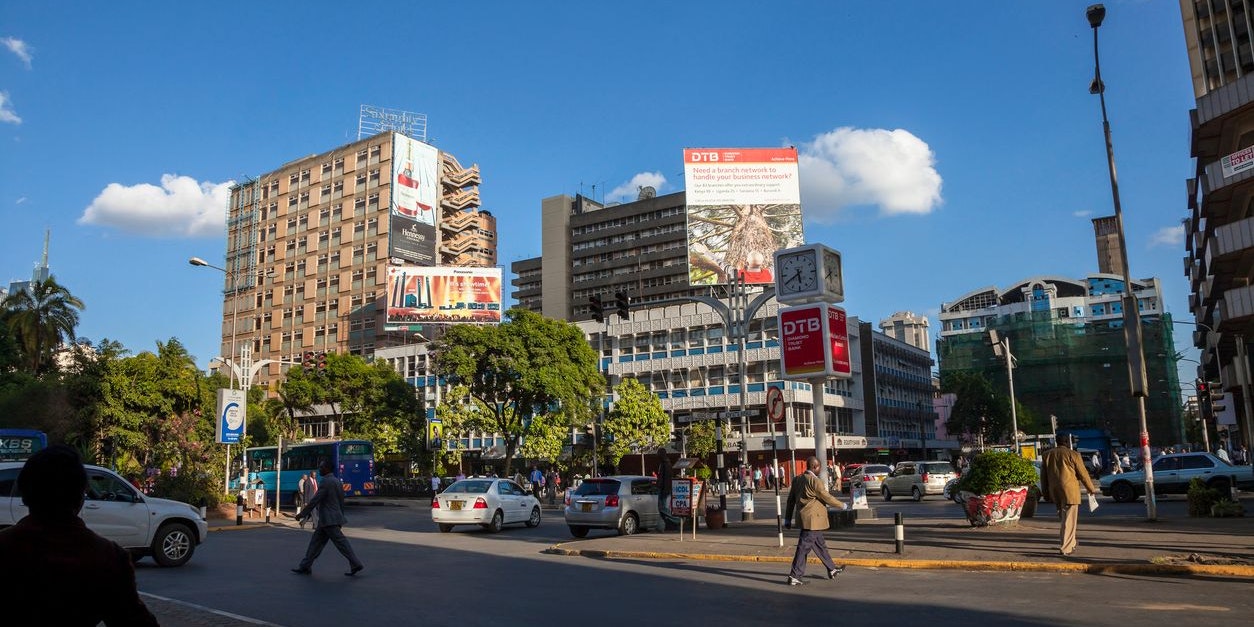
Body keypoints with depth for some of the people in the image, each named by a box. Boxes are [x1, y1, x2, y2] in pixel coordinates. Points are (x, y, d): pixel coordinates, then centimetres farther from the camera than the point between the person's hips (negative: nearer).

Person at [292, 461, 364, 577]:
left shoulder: (325, 482, -14)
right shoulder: (337, 481, 15)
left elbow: (315, 500, -16)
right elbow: (341, 502, 18)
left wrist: (302, 514, -10)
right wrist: (341, 517, 23)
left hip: (329, 519, -10)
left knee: (341, 542, -8)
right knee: (316, 542, 14)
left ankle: (355, 564, -8)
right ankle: (305, 566, 19)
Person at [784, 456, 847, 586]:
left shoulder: (797, 480, 9)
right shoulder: (815, 481, -17)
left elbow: (791, 500, 11)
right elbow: (827, 498, -12)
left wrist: (788, 519, 16)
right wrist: (842, 505, 4)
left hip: (805, 519, 9)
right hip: (812, 520, -9)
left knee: (820, 545, 20)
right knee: (804, 547, -5)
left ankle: (832, 569, 33)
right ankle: (794, 576, -3)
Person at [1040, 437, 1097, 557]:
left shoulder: (1047, 455, 9)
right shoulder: (1073, 455, -5)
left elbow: (1043, 475, 12)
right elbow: (1083, 474, -2)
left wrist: (1045, 492, 19)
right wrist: (1091, 489, 11)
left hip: (1054, 492, 5)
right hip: (1069, 491, -5)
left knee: (1063, 519, 20)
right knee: (1069, 520, -2)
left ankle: (1071, 543, 28)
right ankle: (1065, 548, -6)